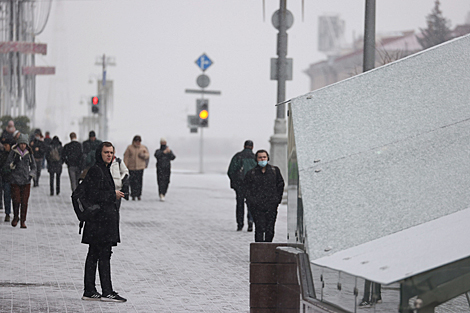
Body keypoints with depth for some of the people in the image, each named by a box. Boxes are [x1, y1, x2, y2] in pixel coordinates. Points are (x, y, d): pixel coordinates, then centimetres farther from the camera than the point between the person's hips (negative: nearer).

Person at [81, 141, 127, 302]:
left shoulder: (105, 169, 17)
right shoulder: (96, 170, -14)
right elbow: (93, 195, -20)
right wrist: (113, 195, -10)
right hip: (100, 218, -10)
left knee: (94, 255, 10)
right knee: (104, 255, -7)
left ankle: (89, 291, 13)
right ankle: (107, 292, -5)